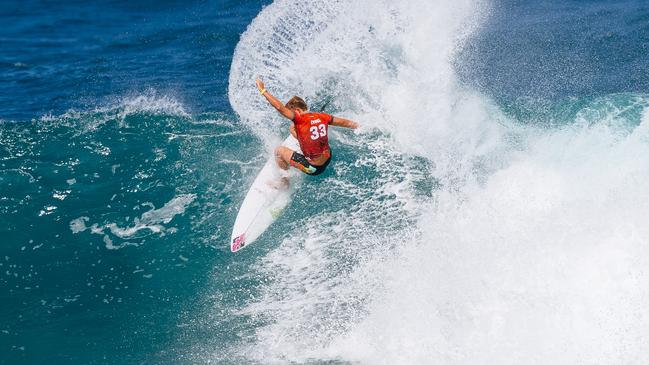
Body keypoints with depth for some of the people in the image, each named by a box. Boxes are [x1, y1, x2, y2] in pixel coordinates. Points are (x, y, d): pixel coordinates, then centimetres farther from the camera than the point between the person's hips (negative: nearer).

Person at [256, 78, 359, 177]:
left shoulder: (301, 119, -24)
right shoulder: (322, 116, -5)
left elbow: (280, 107, -33)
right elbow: (344, 122, 9)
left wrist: (263, 90, -25)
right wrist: (357, 125, 29)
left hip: (313, 168, -7)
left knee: (279, 150, 10)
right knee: (293, 128, 15)